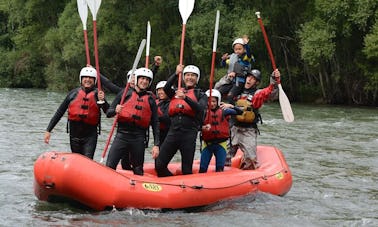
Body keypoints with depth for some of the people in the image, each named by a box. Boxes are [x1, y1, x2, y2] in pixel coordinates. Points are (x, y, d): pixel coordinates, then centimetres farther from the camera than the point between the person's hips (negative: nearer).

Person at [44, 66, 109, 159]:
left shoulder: (98, 94, -2)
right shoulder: (74, 93, 2)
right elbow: (60, 112, 6)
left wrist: (102, 100, -26)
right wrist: (48, 130, 3)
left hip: (90, 135, -3)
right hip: (75, 135, 3)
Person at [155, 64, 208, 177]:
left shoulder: (201, 95, 10)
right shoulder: (176, 92, 19)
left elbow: (199, 109, -10)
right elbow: (166, 88, -3)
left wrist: (185, 97, -24)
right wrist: (176, 74, -11)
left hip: (189, 133, -3)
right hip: (173, 131, 3)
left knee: (187, 170, -1)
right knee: (159, 165, -5)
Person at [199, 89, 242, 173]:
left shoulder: (223, 111, 0)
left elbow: (239, 112, -8)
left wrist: (231, 106, -26)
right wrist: (203, 128, -28)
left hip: (221, 143, 0)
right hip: (208, 143, 0)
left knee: (220, 169, 1)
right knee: (202, 168, -3)